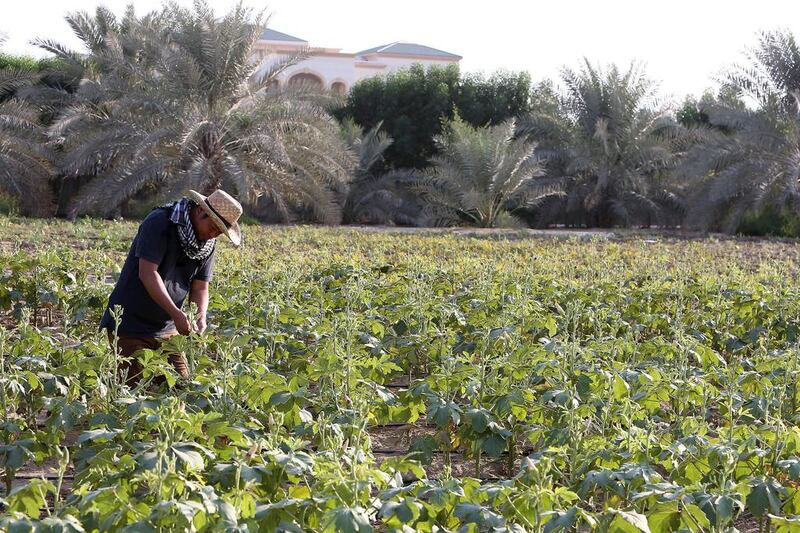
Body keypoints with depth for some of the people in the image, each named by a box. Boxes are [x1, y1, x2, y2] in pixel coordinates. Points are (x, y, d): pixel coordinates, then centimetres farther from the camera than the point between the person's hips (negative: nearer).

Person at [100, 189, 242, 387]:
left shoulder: (208, 245, 5)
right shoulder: (159, 223, -17)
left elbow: (200, 287, 6)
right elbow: (147, 273, -24)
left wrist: (200, 317, -15)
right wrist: (176, 314, -30)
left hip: (167, 329, 7)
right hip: (131, 324, -7)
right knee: (134, 388, -8)